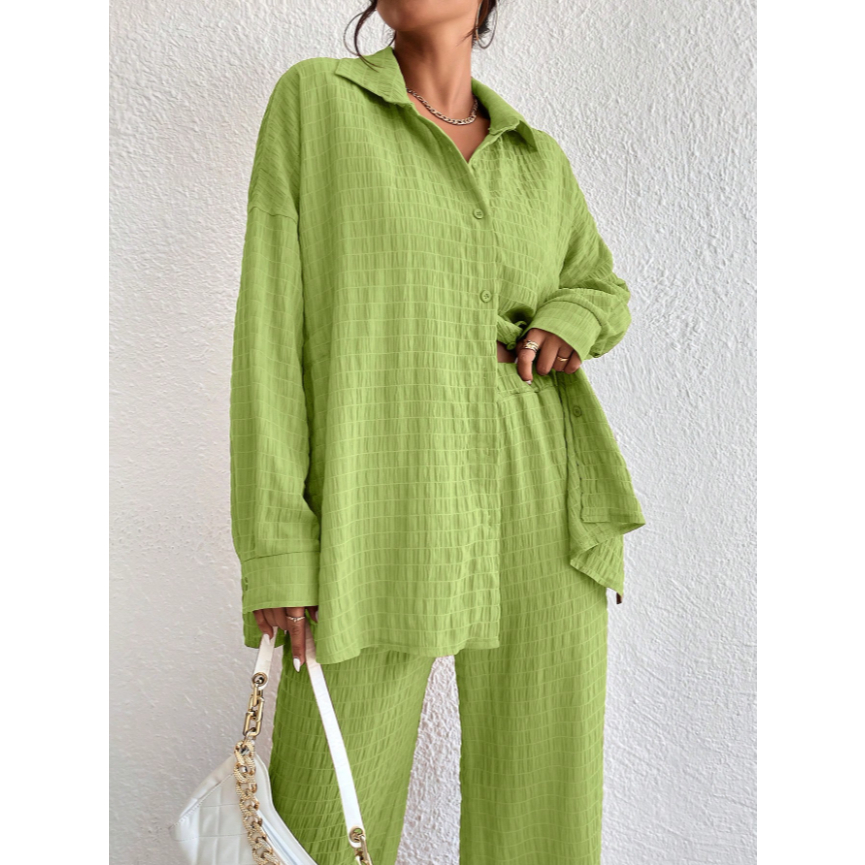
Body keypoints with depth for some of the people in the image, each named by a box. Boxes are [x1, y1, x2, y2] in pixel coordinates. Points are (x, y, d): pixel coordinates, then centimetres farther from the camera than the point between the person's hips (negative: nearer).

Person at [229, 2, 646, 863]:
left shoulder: (540, 161, 15)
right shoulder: (313, 99, 5)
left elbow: (602, 290, 29)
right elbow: (272, 319, -2)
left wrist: (570, 325, 2)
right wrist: (274, 547, -10)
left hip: (539, 526, 4)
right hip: (379, 528, -3)